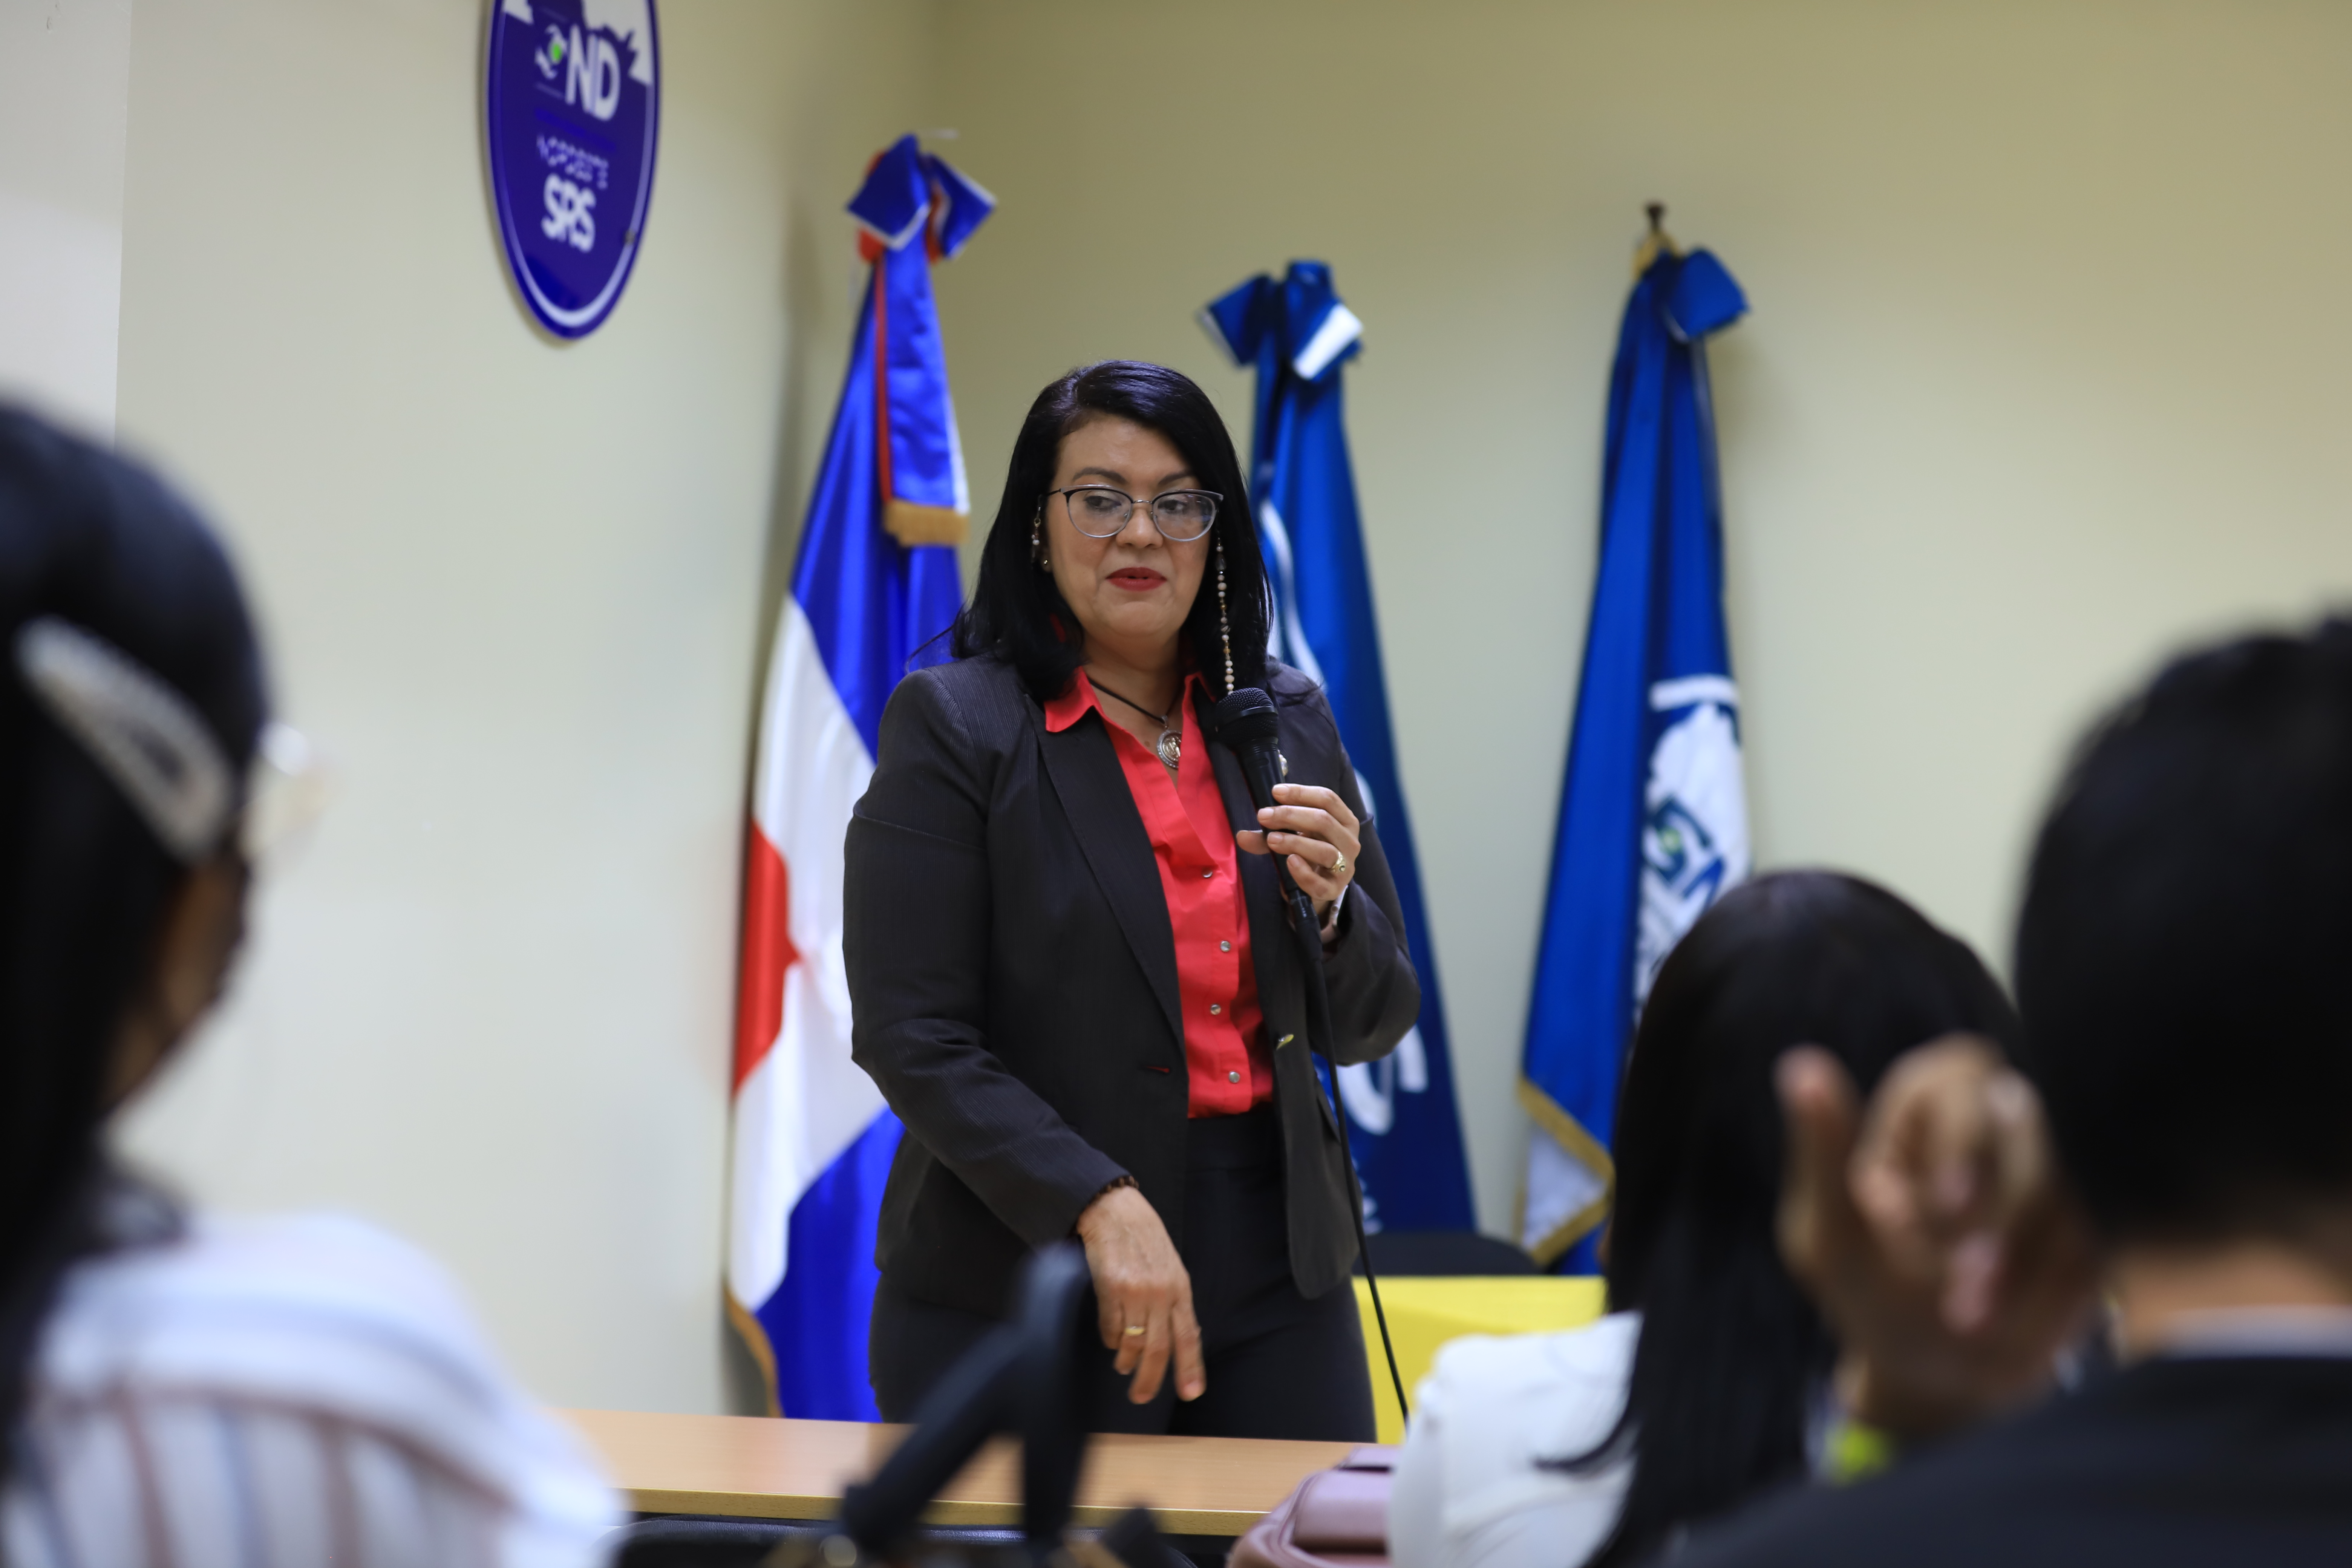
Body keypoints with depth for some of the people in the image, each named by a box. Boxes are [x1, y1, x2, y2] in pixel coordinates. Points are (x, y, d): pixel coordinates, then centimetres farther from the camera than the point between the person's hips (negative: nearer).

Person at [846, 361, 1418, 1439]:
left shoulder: (1288, 723, 9)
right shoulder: (954, 724, -5)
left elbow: (1372, 1027, 13)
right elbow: (909, 1038, -11)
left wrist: (1330, 910, -8)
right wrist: (1100, 1206, -22)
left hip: (1276, 1277, 4)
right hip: (1018, 1293, -4)